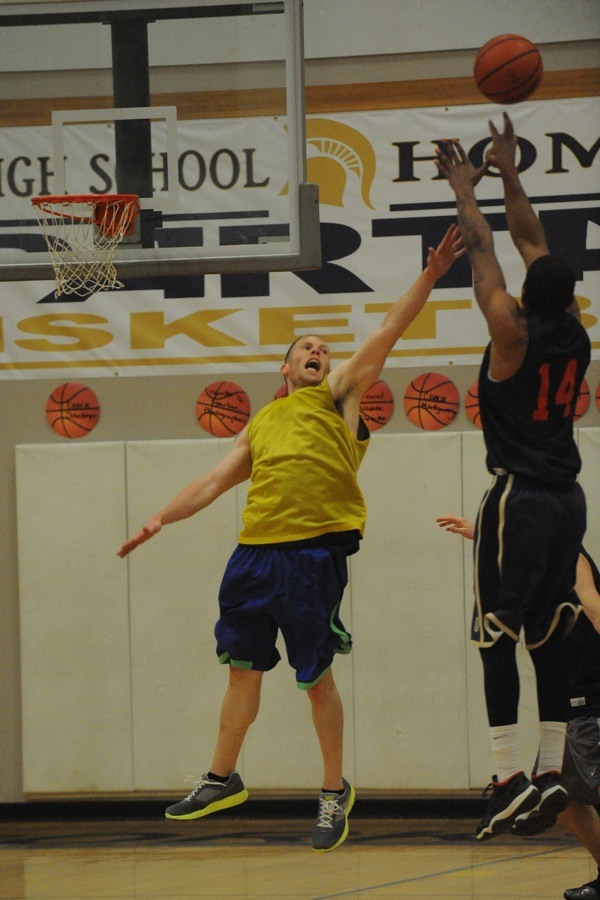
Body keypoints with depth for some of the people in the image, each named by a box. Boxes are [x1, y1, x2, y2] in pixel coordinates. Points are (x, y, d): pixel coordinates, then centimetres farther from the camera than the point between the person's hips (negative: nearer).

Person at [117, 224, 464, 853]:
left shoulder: (338, 392, 12)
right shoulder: (260, 425, 25)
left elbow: (389, 329, 4)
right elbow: (216, 480, 27)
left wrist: (431, 275, -5)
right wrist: (163, 518, 17)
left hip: (313, 550, -5)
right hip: (255, 551, 5)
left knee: (316, 675, -1)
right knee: (242, 666, 12)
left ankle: (335, 792, 11)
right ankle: (222, 780, 25)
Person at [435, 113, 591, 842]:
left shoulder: (514, 332, -12)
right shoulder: (573, 330, 4)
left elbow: (485, 254, -2)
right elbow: (532, 241, 14)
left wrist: (464, 191, 10)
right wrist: (509, 175, 20)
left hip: (519, 499, -6)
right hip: (567, 499, 6)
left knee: (497, 636, -6)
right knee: (546, 638, 10)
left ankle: (510, 775, -15)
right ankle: (551, 773, 8)